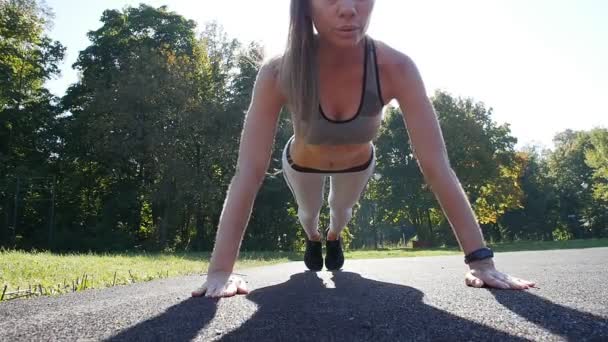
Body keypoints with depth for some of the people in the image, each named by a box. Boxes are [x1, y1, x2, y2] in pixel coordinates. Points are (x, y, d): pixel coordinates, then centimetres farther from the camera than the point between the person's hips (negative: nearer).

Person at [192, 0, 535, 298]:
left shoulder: (396, 68, -39)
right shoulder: (279, 74, -41)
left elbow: (437, 166, -39)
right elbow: (248, 173, -43)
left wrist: (481, 260, -41)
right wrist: (220, 271, -49)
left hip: (358, 163, 1)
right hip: (303, 164, 0)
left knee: (342, 209, 32)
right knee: (309, 211, 31)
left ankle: (334, 238, 69)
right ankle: (313, 239, 69)